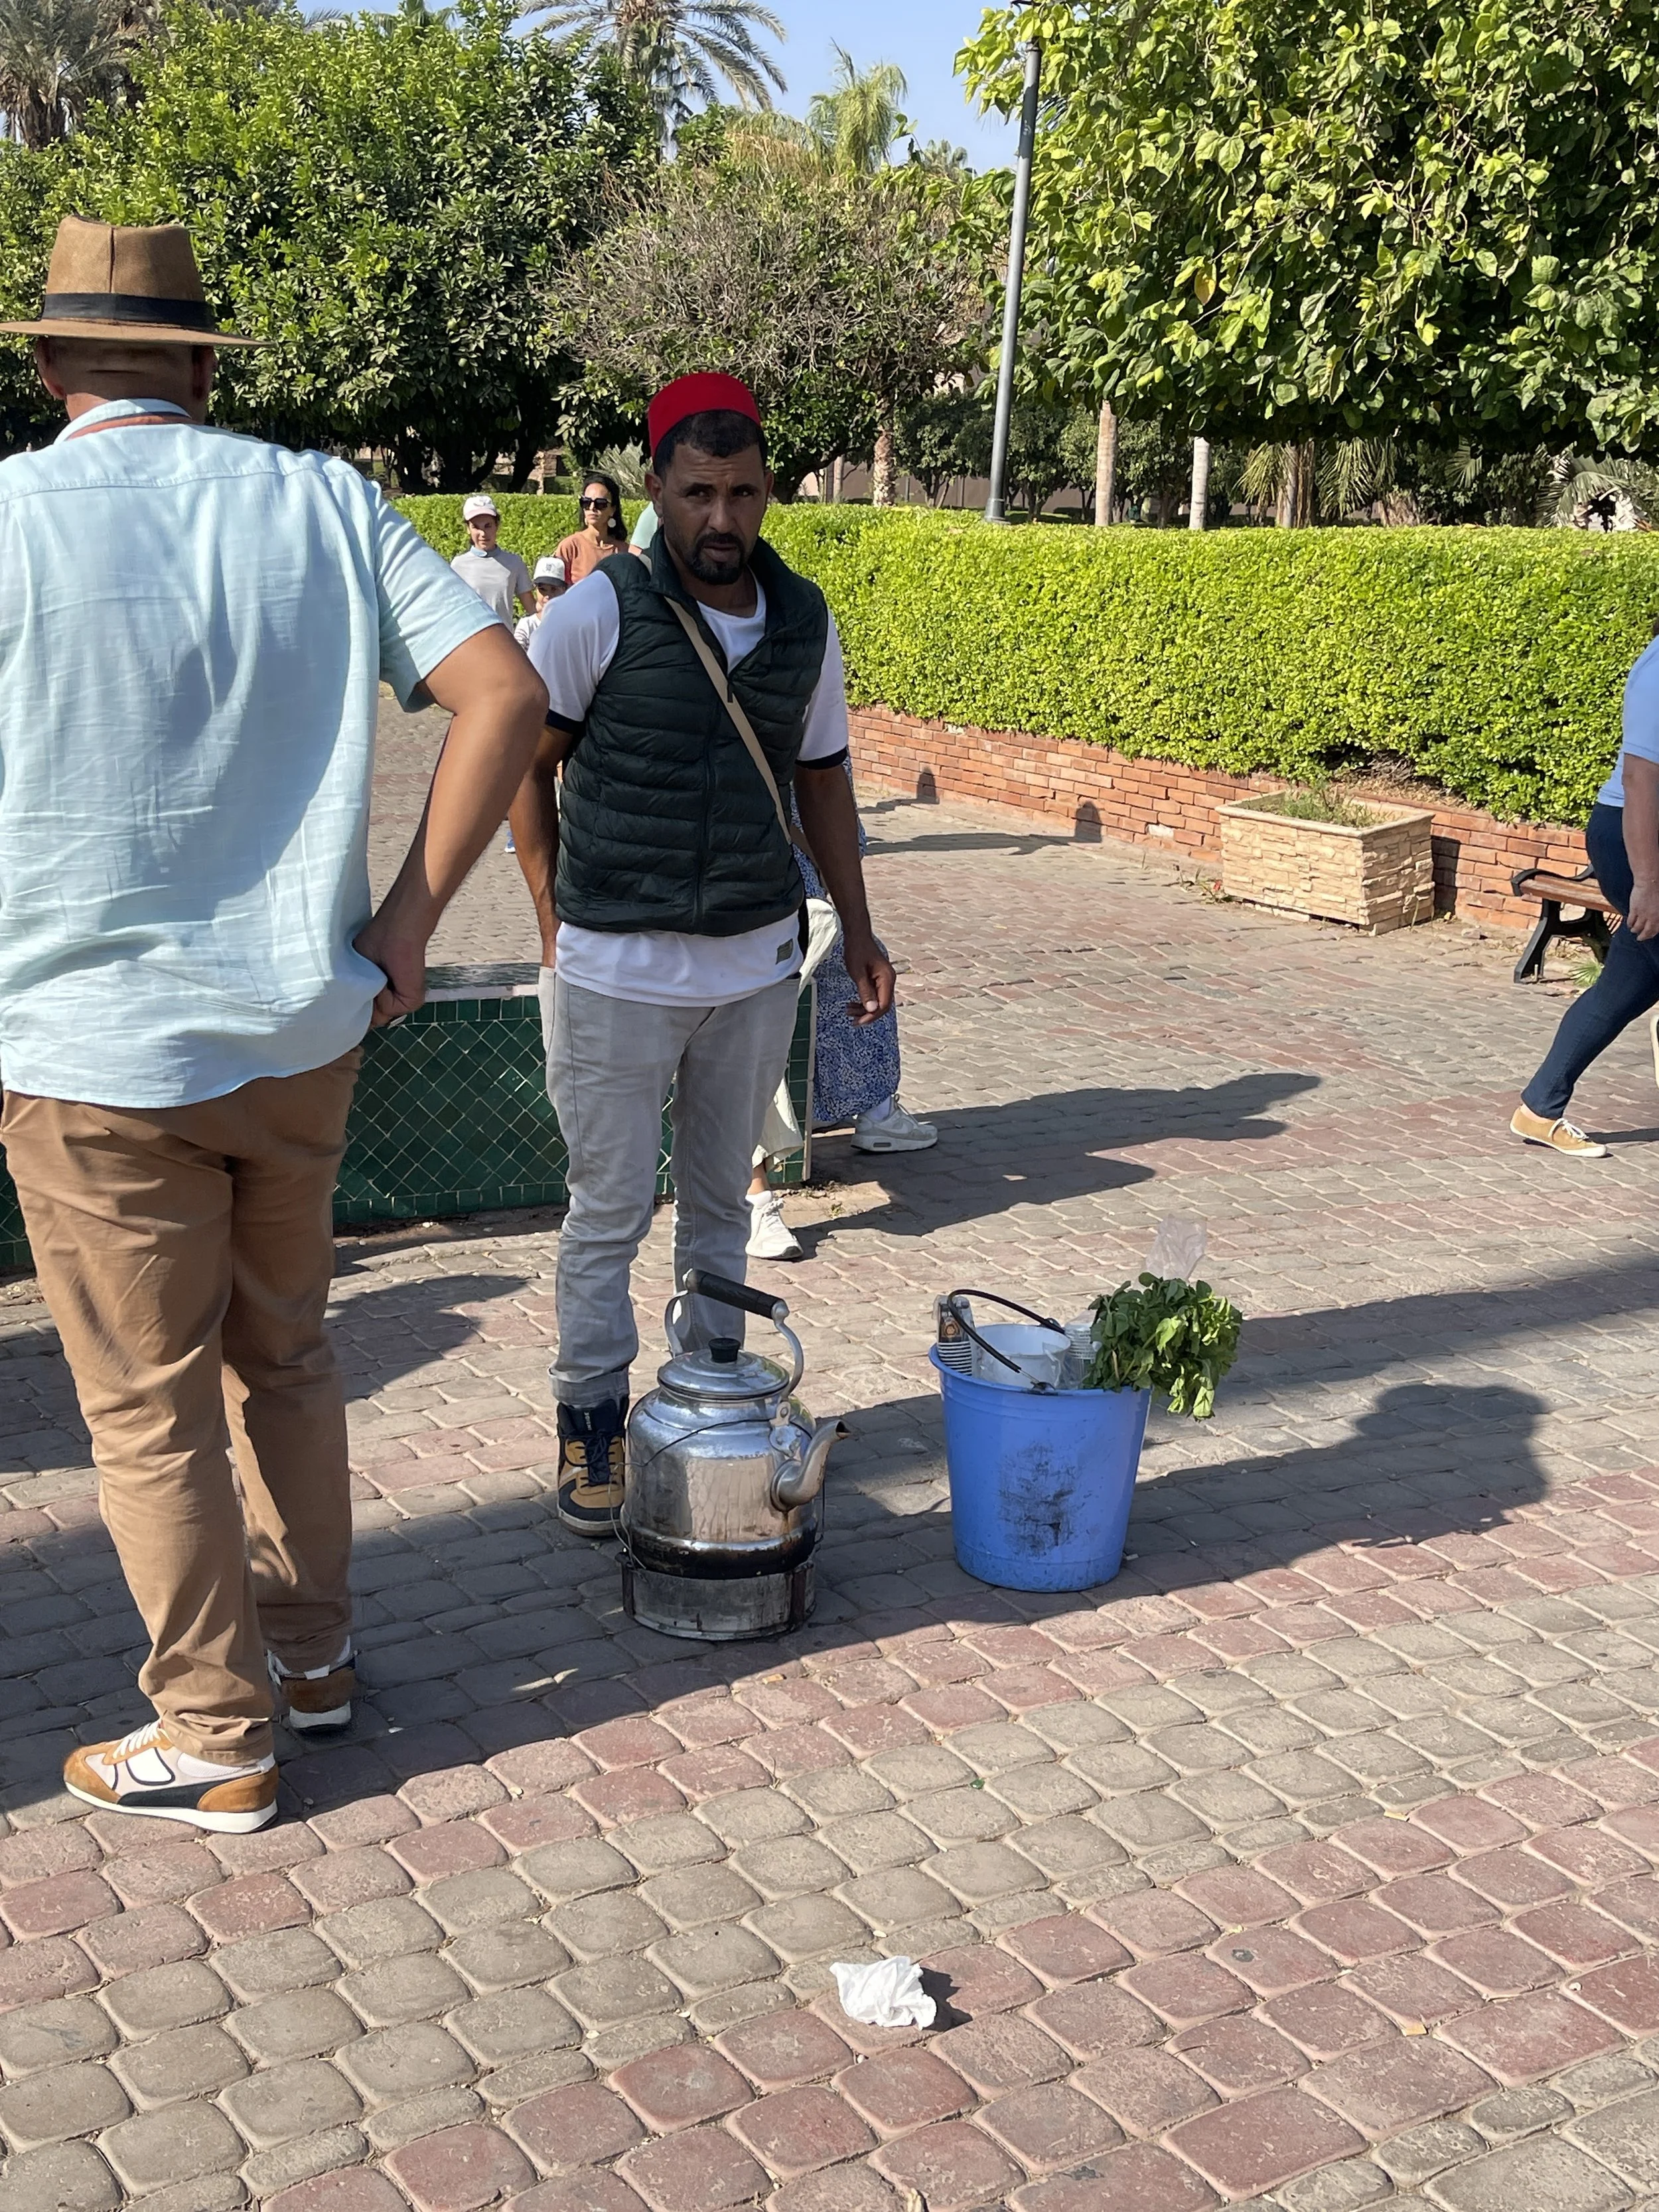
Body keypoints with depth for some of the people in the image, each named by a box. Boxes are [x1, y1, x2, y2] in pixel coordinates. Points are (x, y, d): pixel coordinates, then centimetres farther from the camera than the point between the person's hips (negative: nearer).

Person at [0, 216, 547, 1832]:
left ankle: (215, 1742, 23)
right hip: (299, 1029, 4)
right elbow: (506, 694, -5)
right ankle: (310, 1652, 37)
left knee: (147, 1412, 10)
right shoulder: (321, 503, 0)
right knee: (283, 1352, 23)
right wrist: (405, 922, -1)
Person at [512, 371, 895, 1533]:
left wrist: (860, 930, 14)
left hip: (757, 966, 4)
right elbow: (527, 764, -1)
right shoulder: (600, 610, -9)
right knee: (611, 1210, 4)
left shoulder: (805, 619, 4)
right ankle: (592, 1422, 18)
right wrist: (557, 922, -4)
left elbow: (823, 776, 14)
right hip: (619, 969, -4)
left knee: (721, 1199, 15)